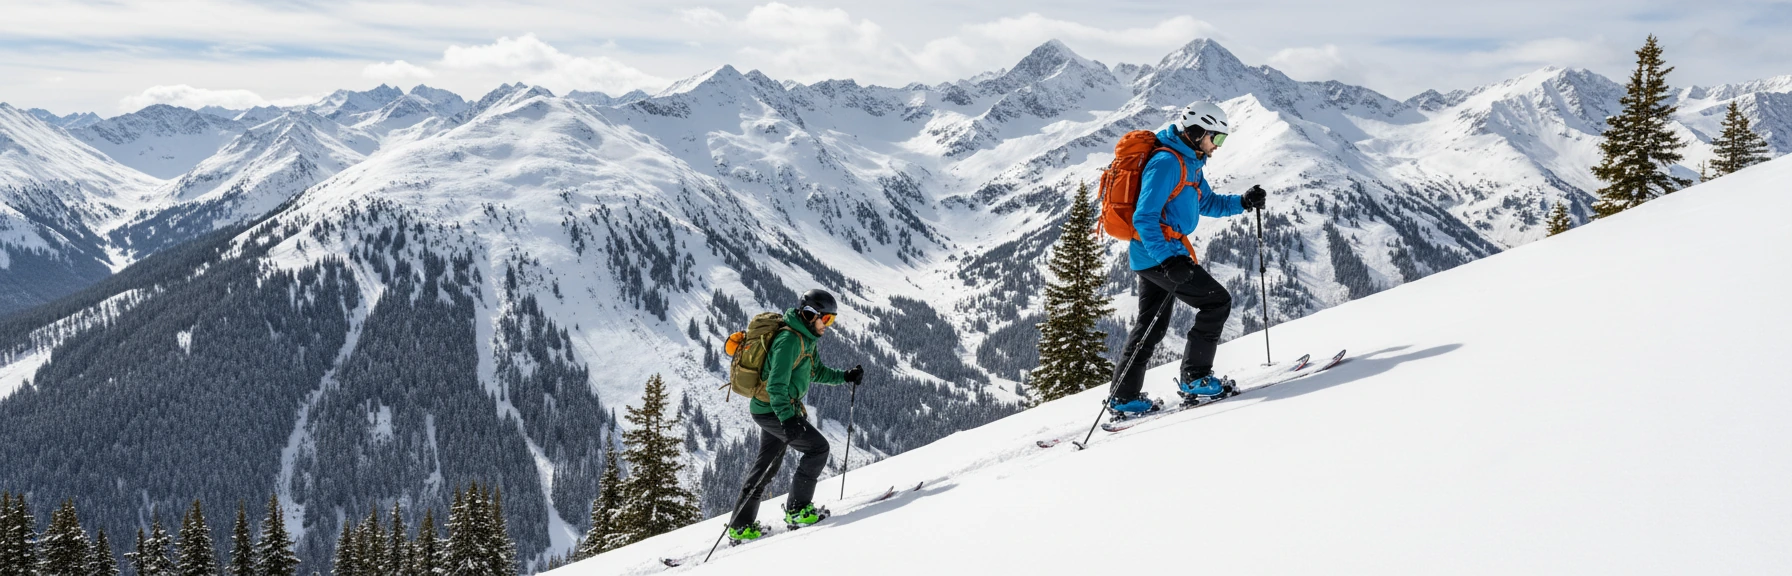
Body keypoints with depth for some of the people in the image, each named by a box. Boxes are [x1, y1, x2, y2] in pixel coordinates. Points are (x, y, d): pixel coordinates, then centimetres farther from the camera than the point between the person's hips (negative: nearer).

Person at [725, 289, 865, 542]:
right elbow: (777, 384, -28)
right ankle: (797, 509, -3)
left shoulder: (806, 339, 10)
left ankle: (741, 526, 20)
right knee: (818, 447, -9)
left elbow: (817, 372, 23)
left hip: (776, 410, 10)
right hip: (773, 410, -10)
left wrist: (846, 376, 8)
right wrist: (787, 419, -36)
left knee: (767, 465, 14)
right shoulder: (789, 340, -22)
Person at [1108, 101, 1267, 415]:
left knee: (1151, 326, 14)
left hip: (1154, 254, 11)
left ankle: (1124, 398, 18)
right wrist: (1168, 259, -32)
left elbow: (1207, 203, 26)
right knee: (1217, 301, -7)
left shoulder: (1190, 163, 15)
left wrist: (1243, 202, 9)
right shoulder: (1167, 162, -18)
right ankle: (1195, 378, -2)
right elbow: (1144, 218, -24)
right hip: (1158, 252, -11)